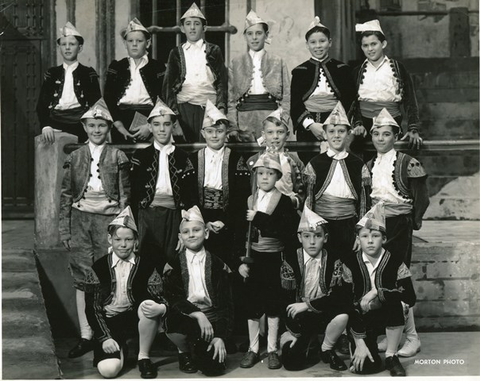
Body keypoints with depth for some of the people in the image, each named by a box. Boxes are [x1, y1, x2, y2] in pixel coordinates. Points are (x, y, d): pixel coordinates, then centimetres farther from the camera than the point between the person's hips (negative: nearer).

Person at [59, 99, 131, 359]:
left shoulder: (118, 157, 5)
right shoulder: (74, 158, 10)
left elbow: (125, 196, 5)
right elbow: (66, 195, 10)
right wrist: (64, 230, 4)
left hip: (108, 219, -2)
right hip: (80, 219, 2)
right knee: (81, 278, 1)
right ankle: (86, 336, 7)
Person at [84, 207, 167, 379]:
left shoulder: (146, 267, -4)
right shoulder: (98, 268, -4)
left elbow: (160, 298, -9)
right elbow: (92, 308, -3)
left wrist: (160, 308, -35)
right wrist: (105, 338, -13)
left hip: (136, 319, 1)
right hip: (109, 324, 0)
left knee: (149, 305, -33)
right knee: (109, 370, -24)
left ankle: (144, 357, -11)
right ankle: (120, 348, 15)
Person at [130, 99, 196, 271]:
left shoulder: (182, 157, 10)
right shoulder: (140, 155, 7)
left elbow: (190, 193, 8)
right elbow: (134, 191, 4)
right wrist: (134, 221, -4)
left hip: (173, 215, 1)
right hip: (147, 213, -1)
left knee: (171, 260, 1)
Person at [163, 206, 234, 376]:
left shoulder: (218, 265, 3)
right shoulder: (173, 265, 1)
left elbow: (226, 302, 0)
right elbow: (173, 298, -11)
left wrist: (220, 336, -10)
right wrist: (198, 315, -26)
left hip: (212, 318, 1)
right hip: (185, 316, -1)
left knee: (214, 368, -18)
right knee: (174, 321, -37)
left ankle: (201, 348, 22)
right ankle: (184, 352, 0)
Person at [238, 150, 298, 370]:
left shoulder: (284, 201, -5)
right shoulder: (248, 201, 5)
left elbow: (288, 232, -18)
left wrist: (259, 219, -22)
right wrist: (241, 261, -5)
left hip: (275, 259, -2)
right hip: (253, 259, 3)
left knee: (273, 304, 5)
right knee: (252, 304, 7)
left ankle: (272, 350, 15)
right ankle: (253, 349, 17)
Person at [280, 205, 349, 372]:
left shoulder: (334, 261, -7)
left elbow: (338, 296, -18)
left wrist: (307, 305, -23)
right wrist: (292, 331, -12)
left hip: (324, 314, 0)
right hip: (297, 318, 0)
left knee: (343, 314, -34)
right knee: (291, 362, -21)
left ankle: (327, 350, -2)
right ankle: (307, 340, 18)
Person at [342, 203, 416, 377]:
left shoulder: (395, 262, -11)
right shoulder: (350, 263, -10)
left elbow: (411, 298, -23)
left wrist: (379, 292, -30)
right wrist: (359, 342, -17)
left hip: (386, 316, 0)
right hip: (360, 320, 0)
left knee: (395, 301, -34)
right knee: (366, 367, -21)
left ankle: (391, 356, -15)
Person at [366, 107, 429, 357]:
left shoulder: (408, 164, -8)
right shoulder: (369, 166, 10)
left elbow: (421, 198, -6)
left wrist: (413, 222, -5)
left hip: (398, 226, -6)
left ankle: (412, 338, 3)